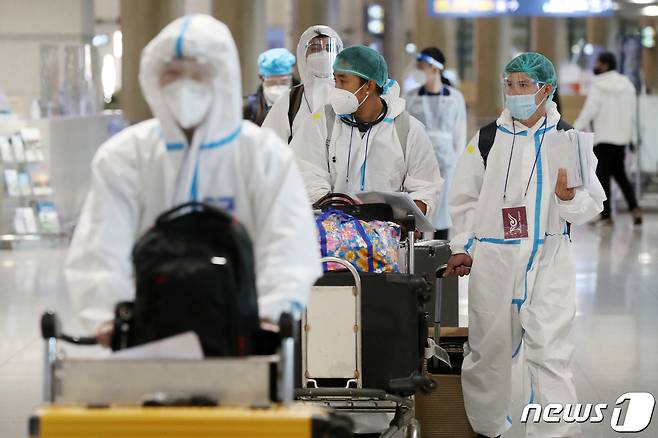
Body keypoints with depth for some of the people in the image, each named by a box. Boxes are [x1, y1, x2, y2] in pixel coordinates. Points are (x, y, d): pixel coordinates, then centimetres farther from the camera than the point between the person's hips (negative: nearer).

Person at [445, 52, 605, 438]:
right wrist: (463, 248, 6)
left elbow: (592, 206, 1)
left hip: (549, 261, -2)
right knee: (489, 350, 11)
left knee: (550, 352, -10)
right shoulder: (487, 139, 5)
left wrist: (569, 197, -19)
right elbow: (465, 200, 13)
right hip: (493, 259, 2)